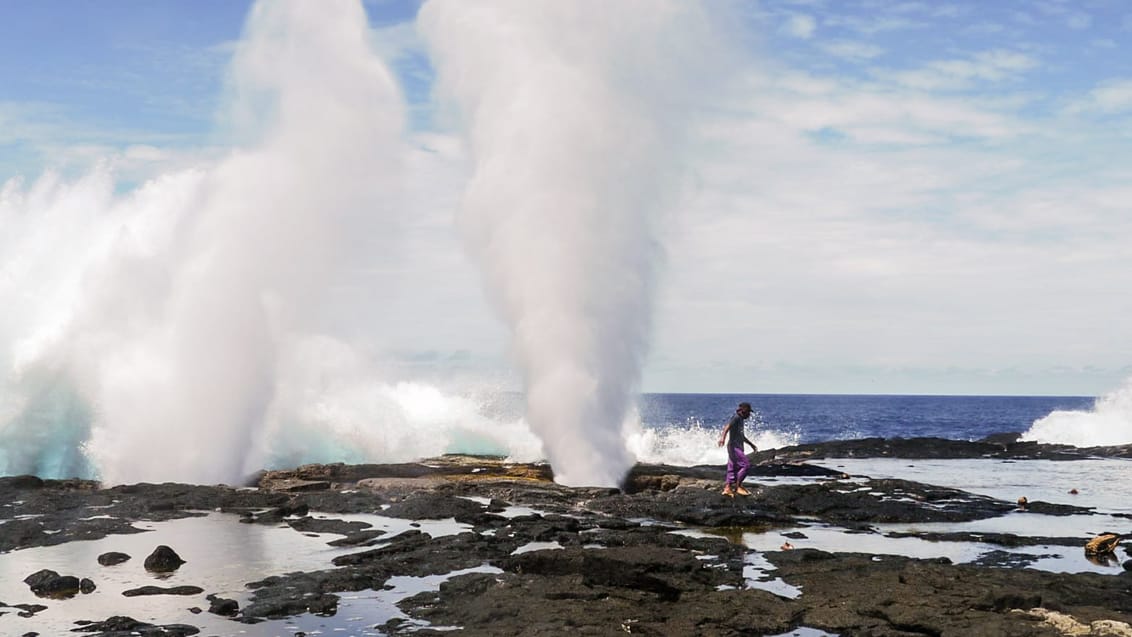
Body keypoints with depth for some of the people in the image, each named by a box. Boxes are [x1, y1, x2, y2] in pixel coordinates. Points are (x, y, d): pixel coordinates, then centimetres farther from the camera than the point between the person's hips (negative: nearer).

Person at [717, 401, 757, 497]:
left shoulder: (740, 420, 20)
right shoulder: (736, 418, -10)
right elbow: (727, 426, -28)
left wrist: (751, 444, 39)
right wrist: (723, 436, -46)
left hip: (738, 447, 10)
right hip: (734, 447, -10)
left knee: (733, 468, 8)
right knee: (746, 465, -13)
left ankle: (727, 489, 8)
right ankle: (737, 486, -10)